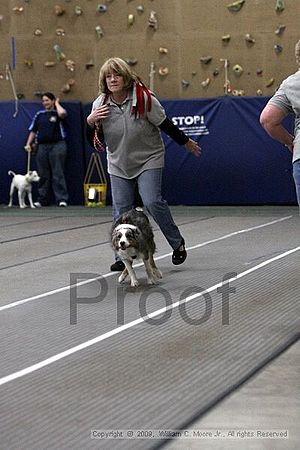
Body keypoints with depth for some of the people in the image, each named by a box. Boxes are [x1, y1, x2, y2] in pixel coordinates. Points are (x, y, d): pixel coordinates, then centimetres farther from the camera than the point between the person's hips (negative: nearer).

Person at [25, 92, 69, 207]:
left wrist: (57, 103, -5)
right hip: (43, 146, 5)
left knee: (58, 174, -7)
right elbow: (33, 131, 18)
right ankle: (43, 199, 13)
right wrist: (28, 144, 7)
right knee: (43, 175, 7)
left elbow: (62, 113, -24)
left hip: (57, 145, -5)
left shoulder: (57, 112, 2)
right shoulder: (39, 115, 15)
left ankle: (62, 199, -8)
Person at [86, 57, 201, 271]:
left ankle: (177, 243, 3)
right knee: (121, 210, 0)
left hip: (149, 159, -4)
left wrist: (186, 142, 4)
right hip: (119, 164, 4)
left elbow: (165, 124, -6)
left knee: (152, 202, -17)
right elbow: (95, 141, -2)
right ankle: (123, 257, 11)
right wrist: (90, 123, -22)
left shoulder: (144, 99, -19)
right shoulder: (100, 104, -8)